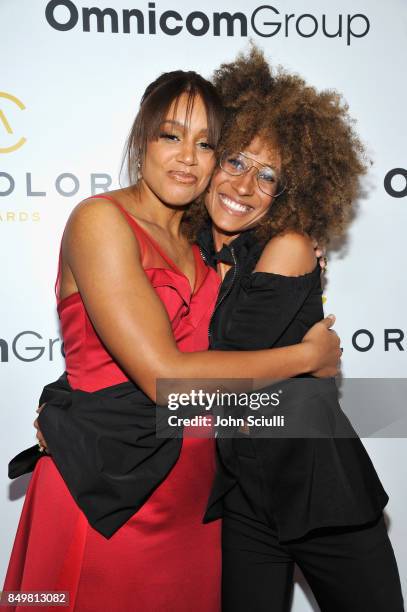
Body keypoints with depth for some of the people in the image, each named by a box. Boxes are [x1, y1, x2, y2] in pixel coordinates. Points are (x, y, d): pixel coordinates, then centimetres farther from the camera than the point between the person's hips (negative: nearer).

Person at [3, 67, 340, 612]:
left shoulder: (199, 243, 11)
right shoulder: (99, 219, -13)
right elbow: (164, 376, -23)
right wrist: (307, 354, -13)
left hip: (193, 493, 7)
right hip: (109, 496, -7)